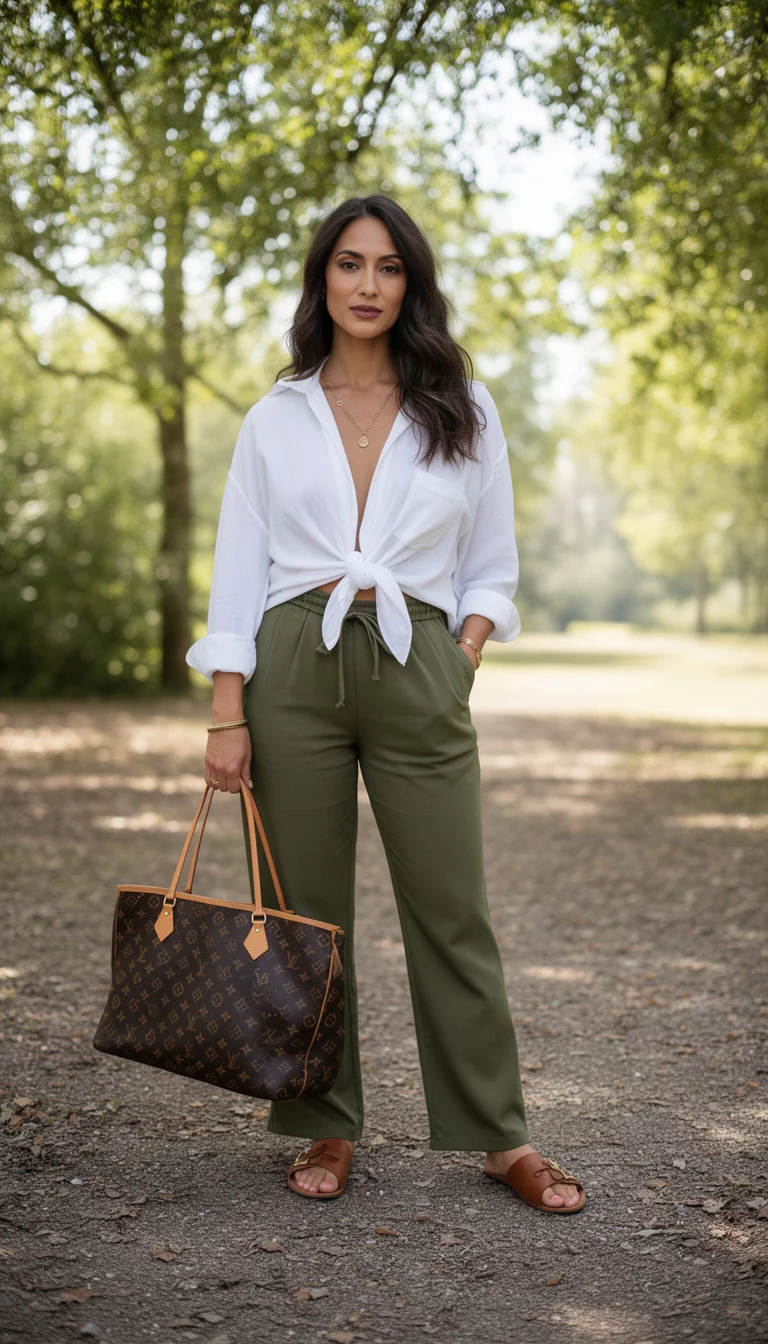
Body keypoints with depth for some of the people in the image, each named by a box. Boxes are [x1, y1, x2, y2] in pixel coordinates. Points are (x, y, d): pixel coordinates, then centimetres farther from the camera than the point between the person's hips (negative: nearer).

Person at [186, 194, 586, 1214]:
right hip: (295, 669, 1)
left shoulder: (462, 410, 9)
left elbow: (492, 566, 13)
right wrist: (228, 717, -4)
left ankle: (500, 1136, 12)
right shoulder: (275, 418, 9)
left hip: (418, 671, 0)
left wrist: (463, 661, -3)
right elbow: (238, 574, 4)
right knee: (306, 906, 4)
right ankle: (327, 1130, 17)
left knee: (450, 909, 1)